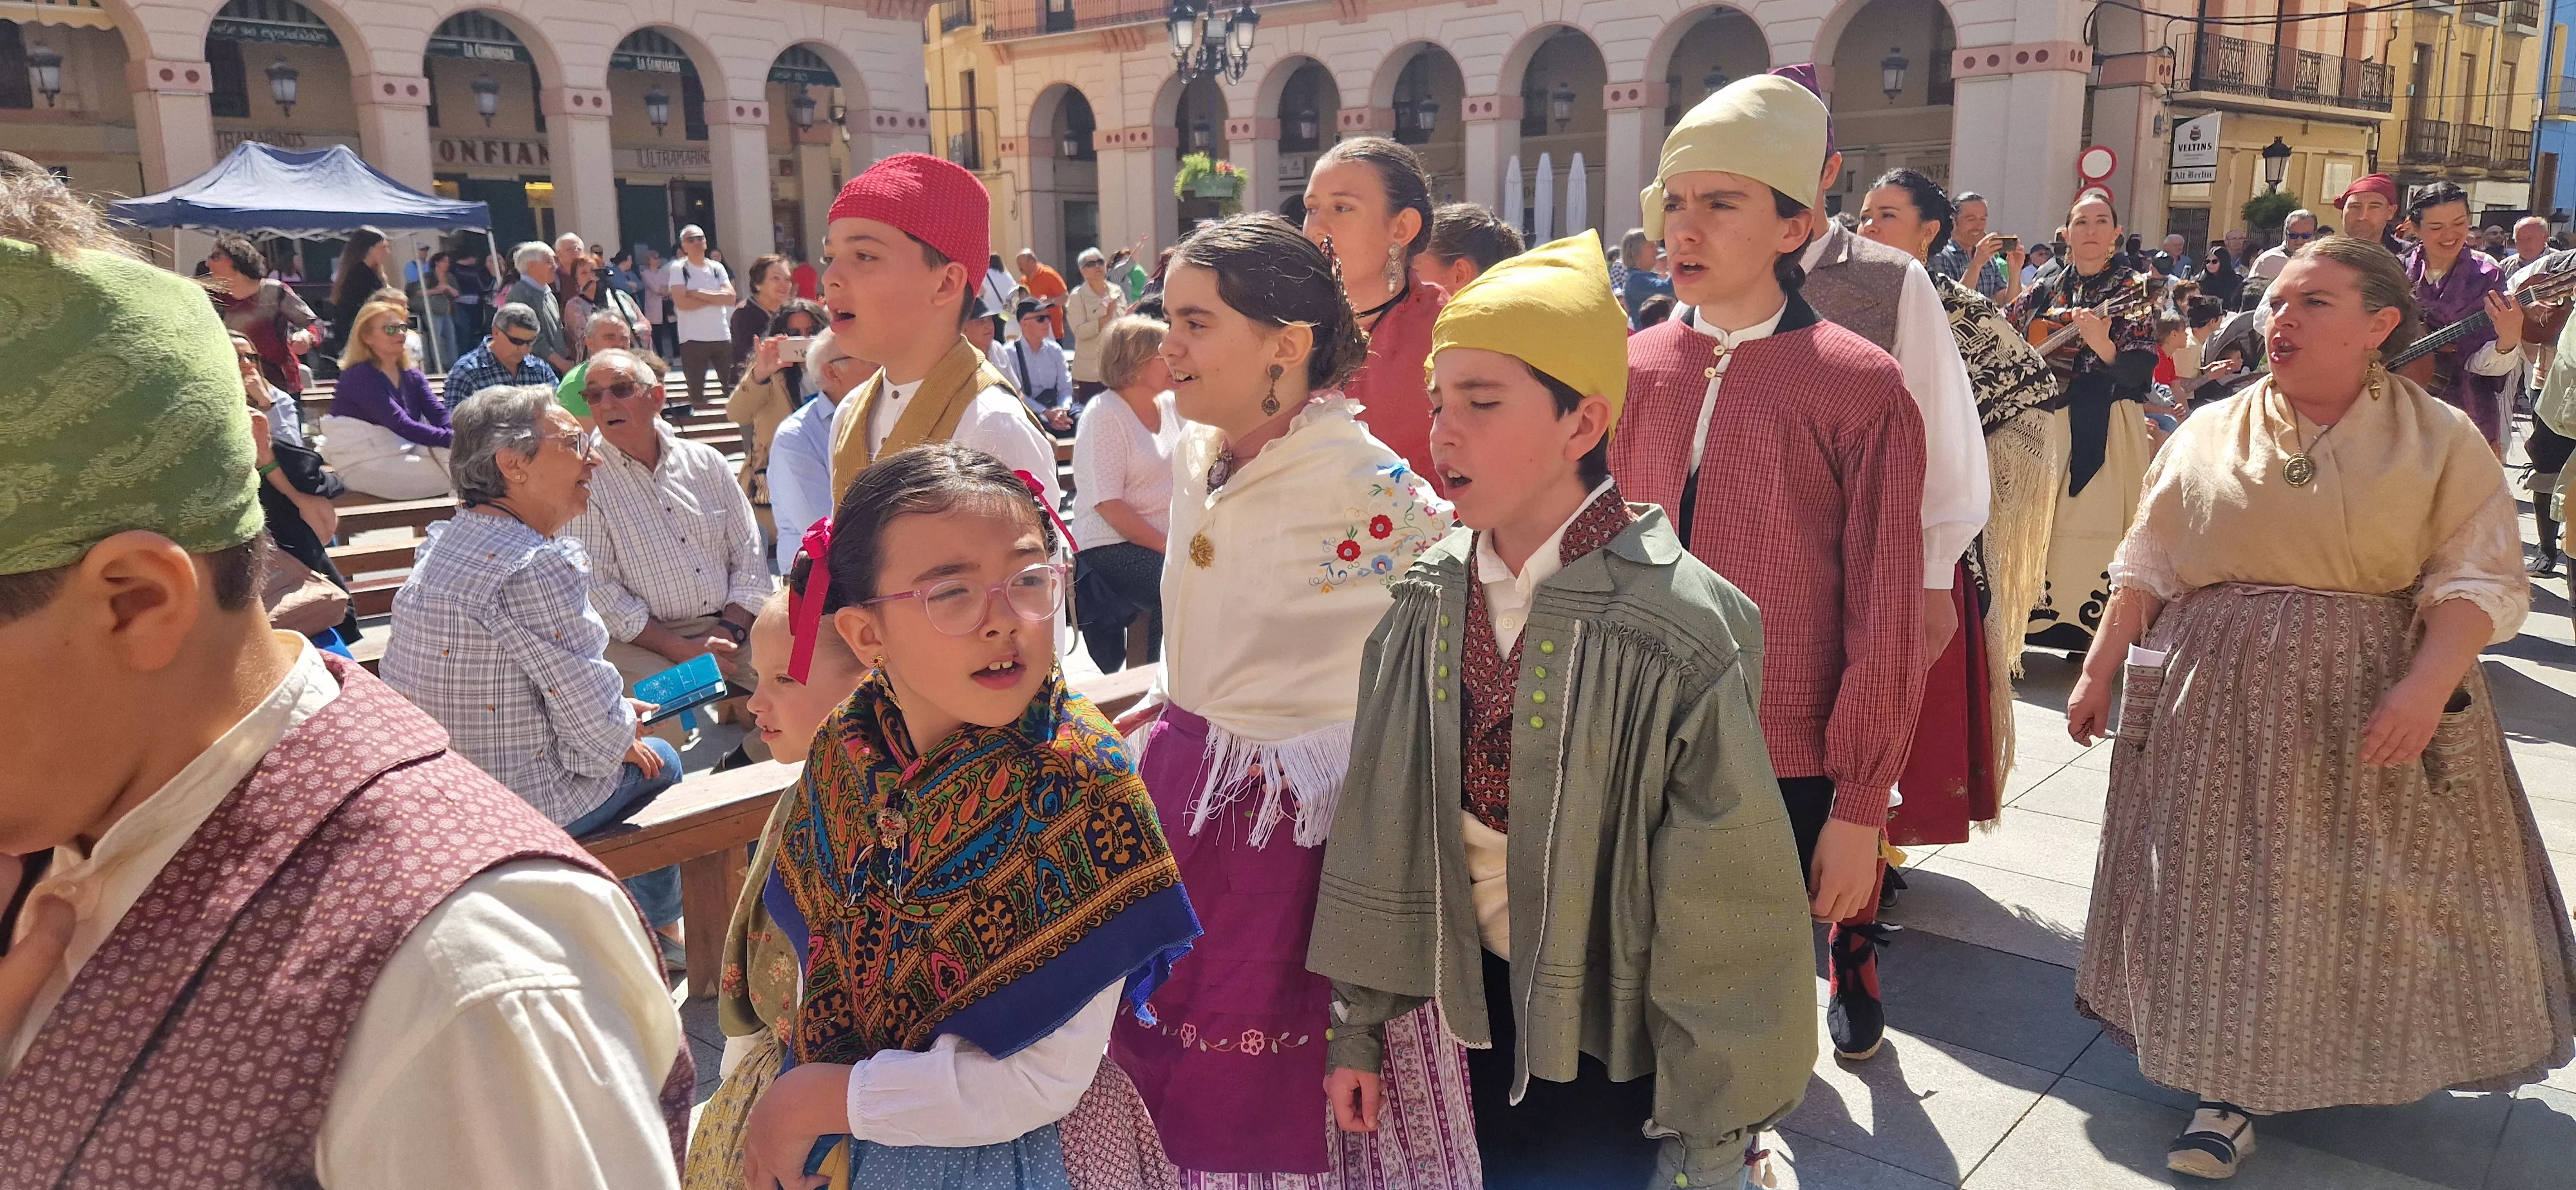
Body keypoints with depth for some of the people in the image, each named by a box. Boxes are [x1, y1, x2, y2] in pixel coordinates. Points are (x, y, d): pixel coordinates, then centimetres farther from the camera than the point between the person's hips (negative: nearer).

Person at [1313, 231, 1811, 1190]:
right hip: (1476, 1002, 5)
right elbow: (1377, 832, 3)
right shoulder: (1428, 602, -5)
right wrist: (1357, 1020, 8)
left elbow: (1725, 909, -17)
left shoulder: (1678, 633, -22)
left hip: (1614, 1030, -4)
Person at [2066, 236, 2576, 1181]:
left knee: (2361, 898, 6)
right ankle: (2229, 1087, 18)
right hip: (2220, 698, 1)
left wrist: (2427, 685, -22)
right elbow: (2146, 569, 8)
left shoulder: (2441, 440, 0)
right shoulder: (2210, 432, 6)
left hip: (2377, 706, -1)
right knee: (2223, 887, 4)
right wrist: (2099, 671, 4)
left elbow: (2478, 577, -7)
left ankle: (2360, 1067, 28)